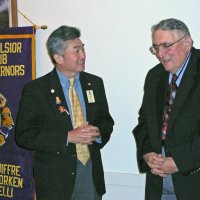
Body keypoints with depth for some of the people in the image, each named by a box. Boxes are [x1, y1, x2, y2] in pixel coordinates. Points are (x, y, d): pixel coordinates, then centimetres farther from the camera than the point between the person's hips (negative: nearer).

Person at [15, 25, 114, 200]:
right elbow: (24, 135, -11)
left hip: (92, 172, 4)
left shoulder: (95, 83, 6)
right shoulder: (35, 90, -7)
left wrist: (98, 133, -10)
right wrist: (68, 137, -19)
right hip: (55, 178, -4)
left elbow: (107, 121, 14)